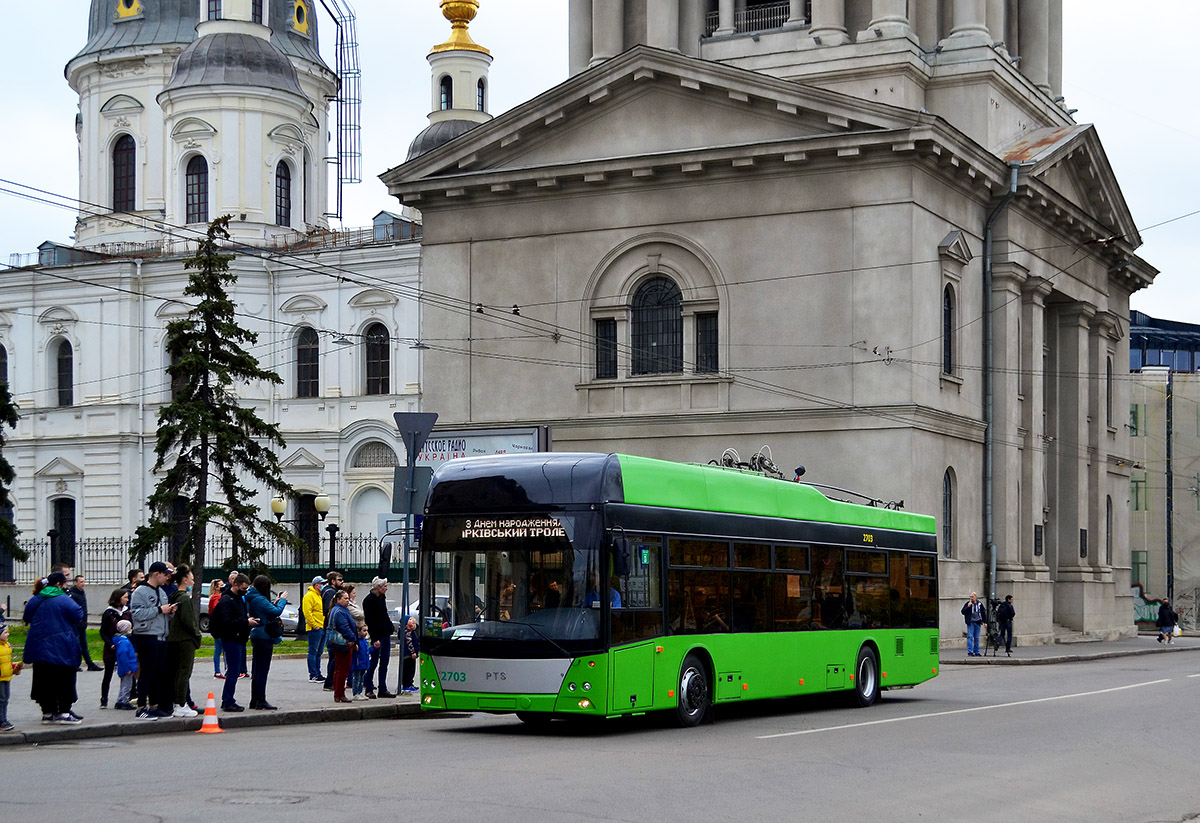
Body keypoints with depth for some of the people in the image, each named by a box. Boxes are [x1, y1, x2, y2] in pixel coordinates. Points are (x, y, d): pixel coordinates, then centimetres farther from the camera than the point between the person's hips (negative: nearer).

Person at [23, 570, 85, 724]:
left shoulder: (35, 600, 7)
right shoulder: (64, 600, -12)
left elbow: (27, 618, 15)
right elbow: (79, 615, -14)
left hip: (39, 647, 6)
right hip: (62, 649, -6)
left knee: (44, 681, 11)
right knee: (64, 681, 1)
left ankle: (47, 712, 14)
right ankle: (64, 713, -3)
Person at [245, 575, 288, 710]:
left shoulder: (251, 598, 11)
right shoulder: (259, 599, -19)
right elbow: (276, 612, -21)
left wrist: (275, 603, 8)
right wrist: (282, 600, -6)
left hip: (256, 637, 10)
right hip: (264, 638, -10)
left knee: (258, 670, 14)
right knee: (263, 670, -5)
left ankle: (254, 701, 19)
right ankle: (261, 701, -4)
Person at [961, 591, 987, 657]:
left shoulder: (980, 604, 9)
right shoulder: (968, 603, 2)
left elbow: (983, 613, 16)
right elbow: (963, 612, -1)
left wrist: (984, 622, 12)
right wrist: (968, 607, -15)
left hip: (978, 623, 3)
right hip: (970, 623, -3)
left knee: (977, 638, 6)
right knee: (970, 637, -9)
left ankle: (977, 652, 11)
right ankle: (970, 652, -10)